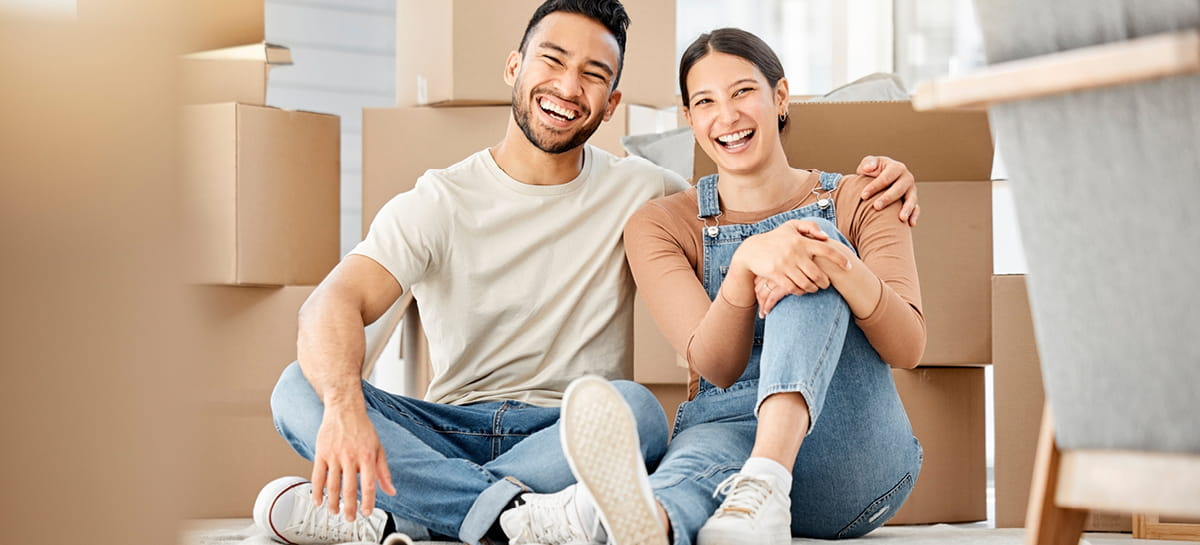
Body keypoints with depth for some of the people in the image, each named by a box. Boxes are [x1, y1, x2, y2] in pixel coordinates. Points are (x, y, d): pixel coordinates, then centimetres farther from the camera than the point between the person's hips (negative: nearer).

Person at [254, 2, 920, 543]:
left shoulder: (638, 193, 8)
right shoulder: (438, 204, 1)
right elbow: (334, 305, -14)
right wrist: (344, 403, -38)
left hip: (571, 439, 0)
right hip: (451, 427, 0)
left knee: (635, 408, -34)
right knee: (299, 390, -25)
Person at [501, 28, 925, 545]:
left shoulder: (856, 204, 9)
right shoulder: (660, 225, 9)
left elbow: (908, 348, -6)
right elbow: (717, 367, -8)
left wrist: (836, 263, -27)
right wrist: (746, 261, -29)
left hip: (856, 461, 0)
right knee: (705, 452, -39)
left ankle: (764, 485, -48)